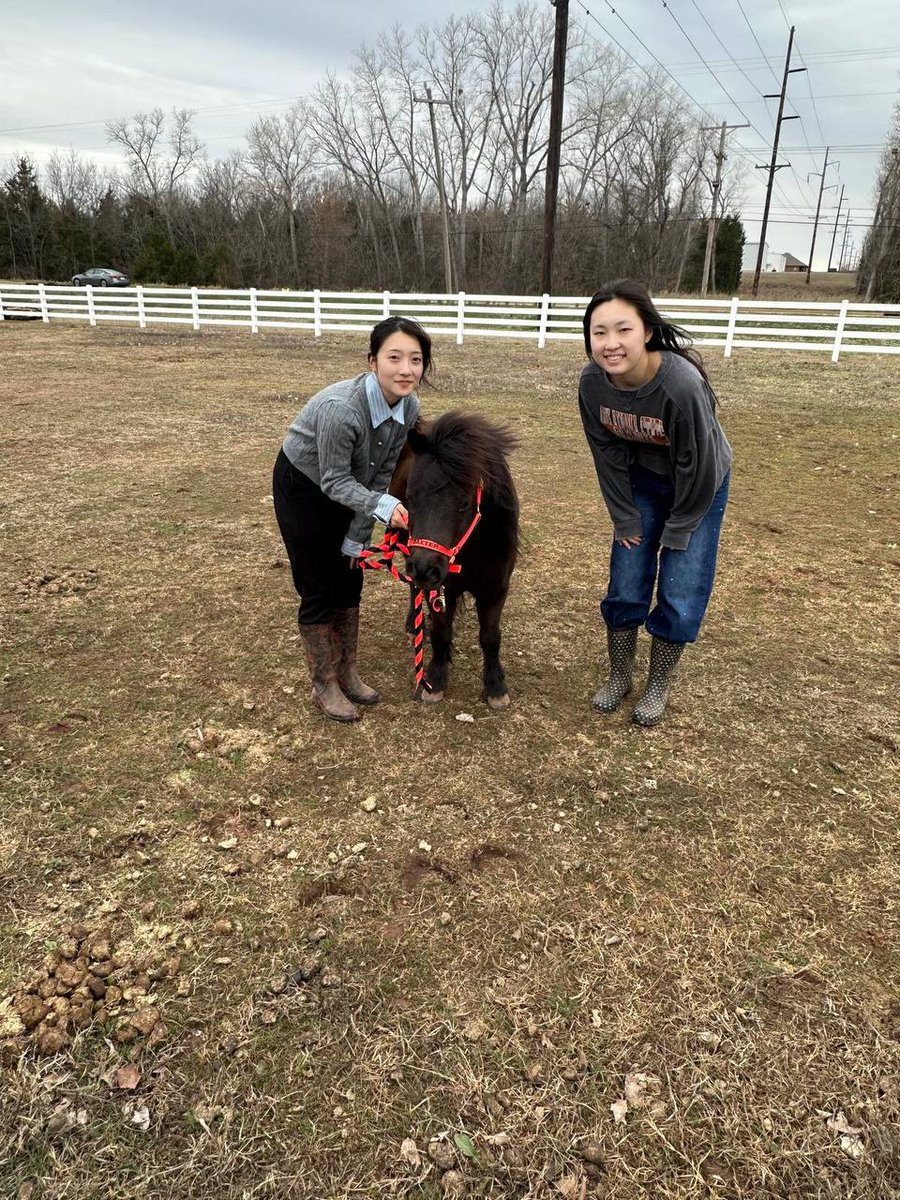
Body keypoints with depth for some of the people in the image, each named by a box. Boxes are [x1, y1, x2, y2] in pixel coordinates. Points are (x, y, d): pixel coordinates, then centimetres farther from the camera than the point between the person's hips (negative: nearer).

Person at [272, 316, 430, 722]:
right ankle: (324, 685, 16)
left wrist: (357, 538, -5)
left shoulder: (410, 406, -17)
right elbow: (335, 480, -27)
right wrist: (384, 506, -42)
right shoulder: (341, 407, -38)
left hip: (344, 485, 6)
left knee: (350, 579, 11)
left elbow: (381, 474, -8)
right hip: (302, 487, -6)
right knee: (318, 590, 0)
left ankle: (346, 673, 28)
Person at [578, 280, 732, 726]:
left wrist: (677, 532, -14)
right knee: (625, 584, 6)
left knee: (680, 596, -1)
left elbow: (697, 466, -24)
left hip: (699, 486, -3)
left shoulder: (683, 384, -37)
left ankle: (658, 685, 22)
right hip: (642, 479, 4)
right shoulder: (592, 381, -24)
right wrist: (626, 521, -5)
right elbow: (607, 456, -10)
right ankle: (620, 674, 27)